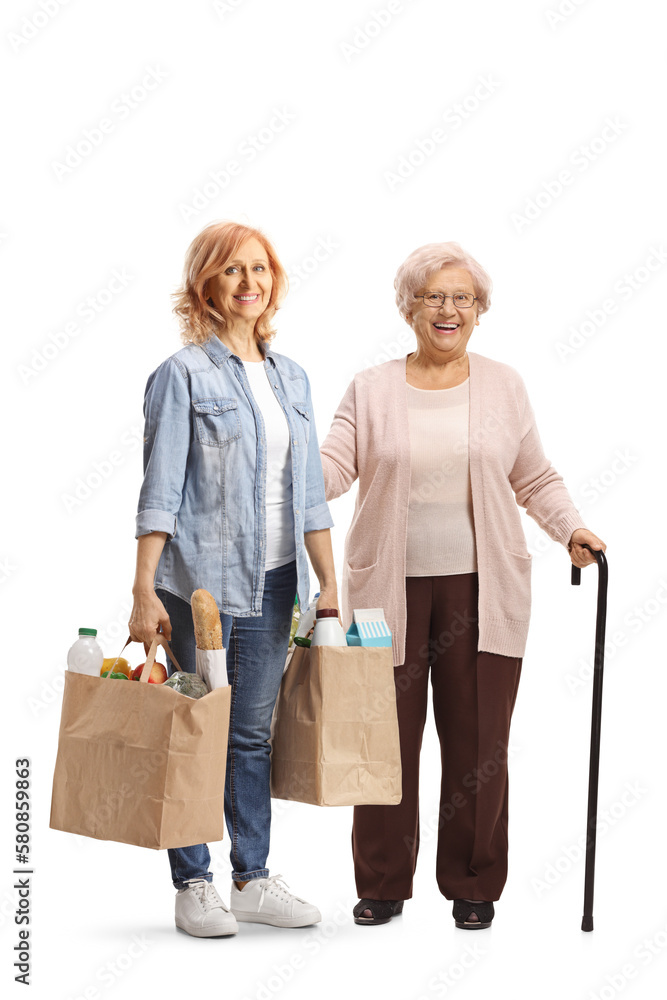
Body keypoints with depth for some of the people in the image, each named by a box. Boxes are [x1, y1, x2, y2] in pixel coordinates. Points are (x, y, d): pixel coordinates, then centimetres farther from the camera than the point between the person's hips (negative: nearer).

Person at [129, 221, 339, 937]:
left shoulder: (291, 377, 12)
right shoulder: (184, 374, -6)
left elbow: (309, 493, 14)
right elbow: (160, 491, -10)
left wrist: (329, 582, 11)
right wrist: (145, 590, -16)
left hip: (271, 581, 6)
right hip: (199, 580, -5)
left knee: (253, 732, 11)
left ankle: (253, 879, 19)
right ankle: (193, 886, 10)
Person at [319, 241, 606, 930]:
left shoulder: (503, 386, 9)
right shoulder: (371, 389, 7)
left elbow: (534, 479, 13)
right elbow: (331, 468, -1)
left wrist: (571, 529, -2)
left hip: (480, 590, 0)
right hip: (390, 589, 0)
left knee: (478, 740, 2)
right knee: (387, 738, 2)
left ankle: (473, 886, 15)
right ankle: (382, 886, 16)